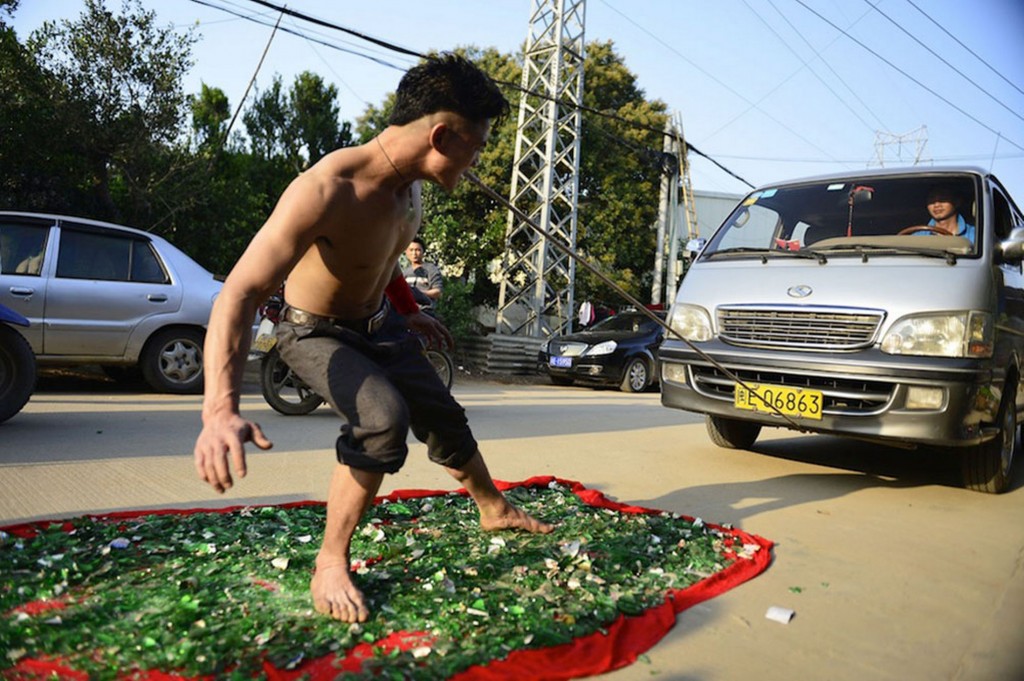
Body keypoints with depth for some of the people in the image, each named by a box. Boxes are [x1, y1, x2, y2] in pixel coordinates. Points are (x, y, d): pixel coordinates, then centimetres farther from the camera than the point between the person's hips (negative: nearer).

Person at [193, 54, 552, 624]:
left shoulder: (408, 185, -10)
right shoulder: (326, 190, -36)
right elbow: (241, 293, -42)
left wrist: (408, 313, 22)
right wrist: (221, 410, -54)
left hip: (380, 325, 7)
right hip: (316, 333, -7)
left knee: (445, 417, 14)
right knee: (384, 418, -31)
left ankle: (495, 509, 41)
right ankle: (331, 567, -10)